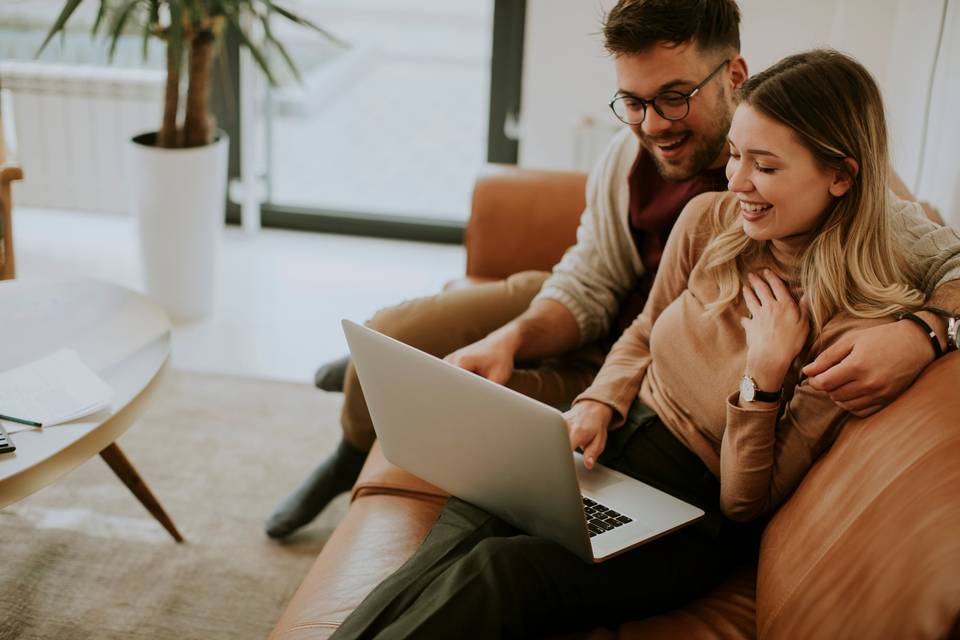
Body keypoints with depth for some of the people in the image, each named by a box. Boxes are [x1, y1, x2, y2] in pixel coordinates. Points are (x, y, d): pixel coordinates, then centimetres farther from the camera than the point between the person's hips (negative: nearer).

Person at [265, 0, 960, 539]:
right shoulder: (632, 150, -16)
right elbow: (587, 286, -7)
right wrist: (514, 337, -27)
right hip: (574, 322, 4)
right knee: (393, 332, -3)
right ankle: (351, 461, 34)